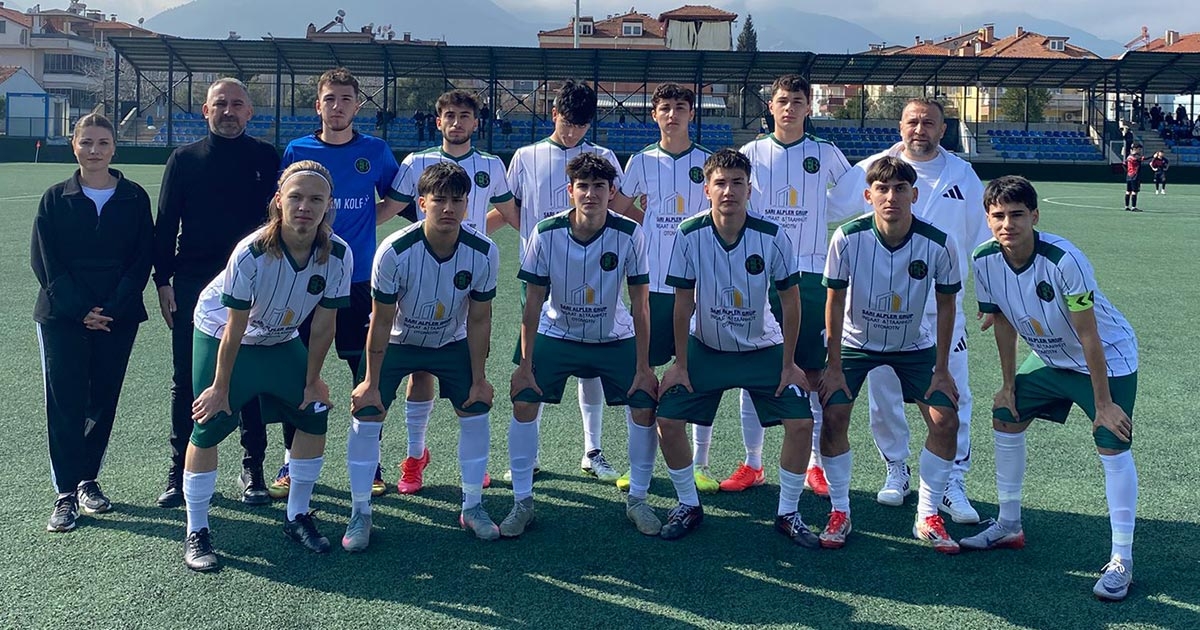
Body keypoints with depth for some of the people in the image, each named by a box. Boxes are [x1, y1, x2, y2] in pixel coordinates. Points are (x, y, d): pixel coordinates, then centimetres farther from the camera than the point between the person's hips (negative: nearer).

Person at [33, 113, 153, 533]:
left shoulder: (134, 198, 3)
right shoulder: (56, 199, 3)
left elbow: (143, 258, 0)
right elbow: (43, 261, -1)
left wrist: (112, 308, -11)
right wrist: (79, 310, -12)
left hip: (117, 319, 1)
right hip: (62, 317, -1)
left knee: (103, 401, 7)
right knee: (65, 403, -4)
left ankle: (87, 479, 23)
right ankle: (65, 494, 1)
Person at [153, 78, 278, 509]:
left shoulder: (266, 158, 4)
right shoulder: (184, 159, 5)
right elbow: (165, 224, 5)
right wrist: (163, 281, -2)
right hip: (192, 286, 1)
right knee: (186, 381, 5)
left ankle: (252, 470, 15)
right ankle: (180, 470, 16)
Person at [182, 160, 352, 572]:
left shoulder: (338, 255, -23)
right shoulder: (252, 252, -33)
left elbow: (323, 324, -12)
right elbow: (235, 329, -24)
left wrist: (311, 380, -4)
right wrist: (220, 387, -15)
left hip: (281, 339, 4)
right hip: (219, 333, -4)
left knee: (314, 414, 0)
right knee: (208, 425, -9)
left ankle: (297, 517, 18)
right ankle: (196, 533, 6)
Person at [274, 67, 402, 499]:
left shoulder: (375, 151, 4)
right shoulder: (297, 151, 3)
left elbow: (397, 198, 16)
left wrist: (367, 221, 3)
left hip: (358, 281, 0)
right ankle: (291, 466, 17)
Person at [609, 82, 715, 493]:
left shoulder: (707, 162, 5)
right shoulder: (642, 161, 7)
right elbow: (617, 210, 17)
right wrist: (655, 225, 7)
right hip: (651, 282, 1)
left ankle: (699, 465, 12)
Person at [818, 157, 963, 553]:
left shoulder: (938, 244, -22)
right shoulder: (848, 238, -24)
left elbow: (945, 304, -8)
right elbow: (835, 301, -13)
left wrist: (942, 369, -7)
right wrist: (834, 367, -13)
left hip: (914, 345, 1)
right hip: (855, 342, -1)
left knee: (945, 420, -11)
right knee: (833, 415, -16)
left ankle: (927, 518, 7)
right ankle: (840, 513, 3)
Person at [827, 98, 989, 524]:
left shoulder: (961, 174, 5)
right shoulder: (874, 168, 1)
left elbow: (982, 237, 11)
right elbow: (824, 205, 13)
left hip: (943, 305, 0)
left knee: (953, 395, -2)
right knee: (883, 393, 7)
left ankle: (952, 483, 8)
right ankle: (897, 471, 25)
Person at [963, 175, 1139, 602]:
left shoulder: (1064, 260, -33)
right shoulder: (985, 261, -15)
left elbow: (1088, 336, -27)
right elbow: (1003, 323, 0)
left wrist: (1103, 404, -23)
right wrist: (1008, 385, 4)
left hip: (1109, 358, -6)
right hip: (1049, 358, 7)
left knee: (1112, 446, -15)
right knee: (1005, 419, 8)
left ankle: (1122, 559, -7)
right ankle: (1009, 526, 25)